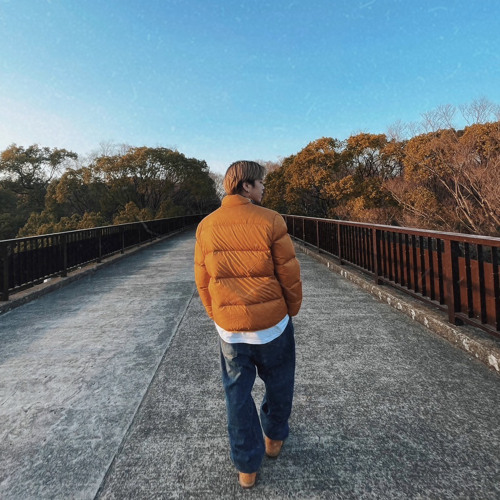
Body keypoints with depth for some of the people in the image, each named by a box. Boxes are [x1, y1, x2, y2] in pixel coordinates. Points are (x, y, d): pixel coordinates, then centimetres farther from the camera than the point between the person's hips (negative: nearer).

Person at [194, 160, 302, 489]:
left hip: (229, 327, 3)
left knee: (238, 393, 18)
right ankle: (274, 438, 46)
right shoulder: (270, 221, -14)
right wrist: (292, 308, 8)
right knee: (278, 382, 24)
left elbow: (203, 281, 4)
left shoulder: (206, 226, -2)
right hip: (272, 321, -2)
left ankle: (247, 467, 32)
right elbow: (289, 273, -10)